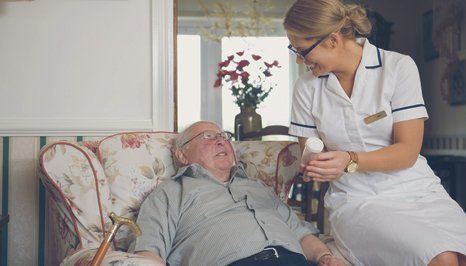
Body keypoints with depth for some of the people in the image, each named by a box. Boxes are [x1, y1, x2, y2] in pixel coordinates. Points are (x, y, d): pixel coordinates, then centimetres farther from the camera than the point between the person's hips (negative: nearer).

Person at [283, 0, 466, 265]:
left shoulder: (399, 67, -4)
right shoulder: (307, 87, 3)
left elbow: (408, 152, -8)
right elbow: (309, 154, 8)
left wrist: (351, 160, -23)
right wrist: (312, 167, -15)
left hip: (419, 191, 1)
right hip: (356, 201, 0)